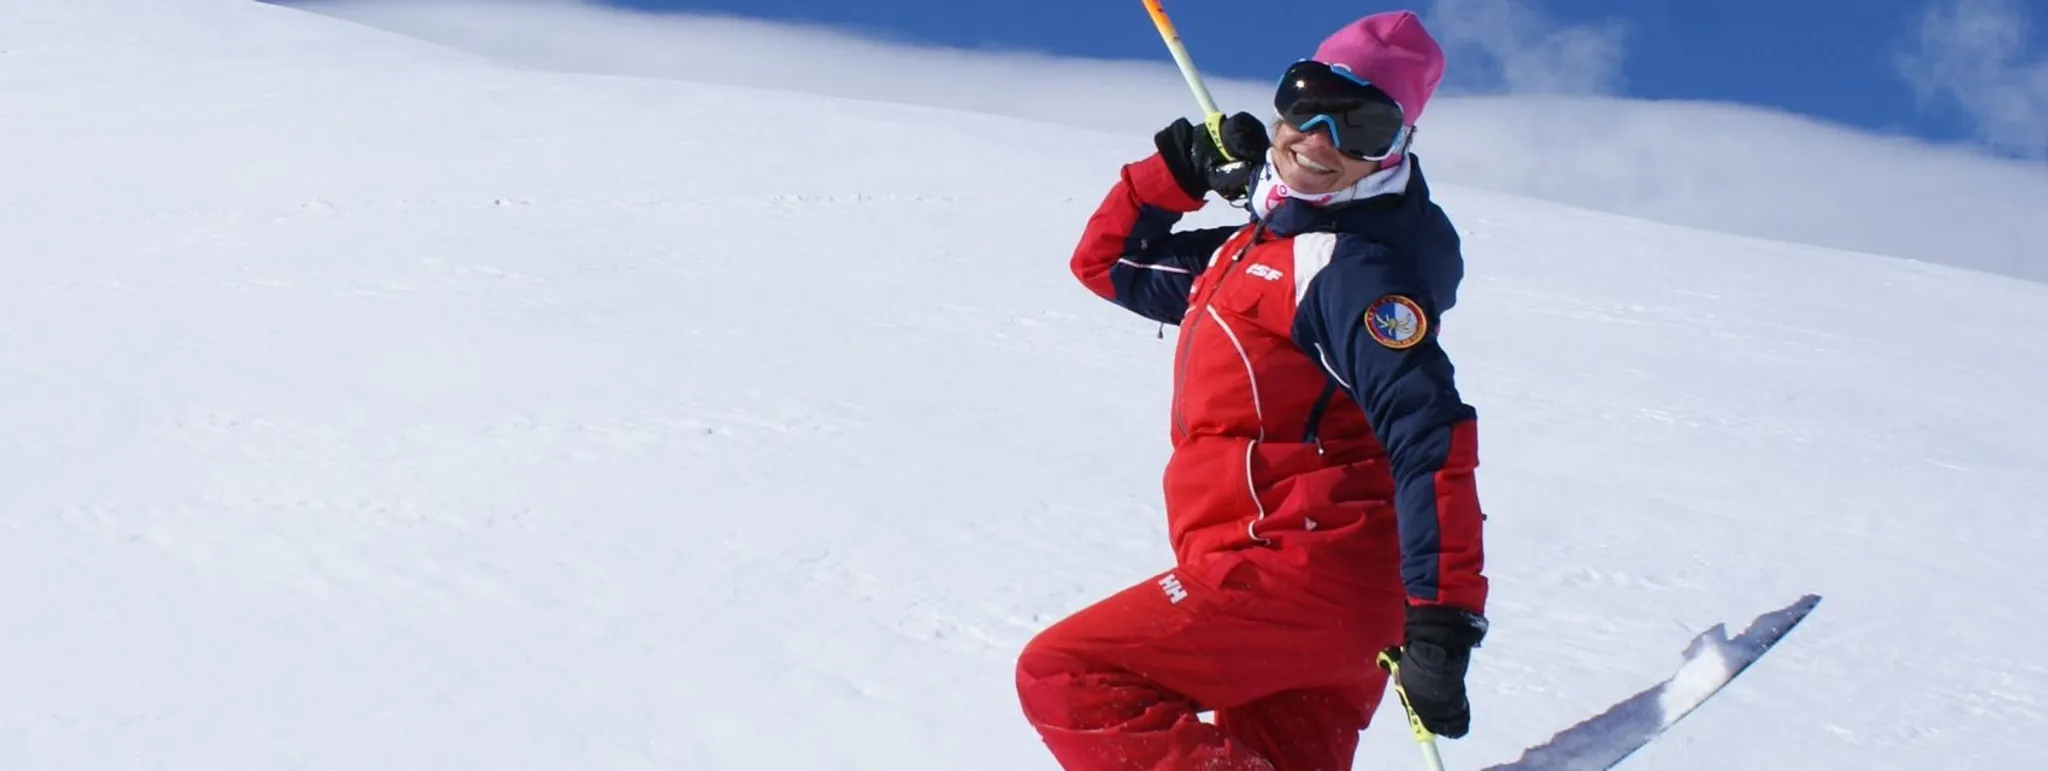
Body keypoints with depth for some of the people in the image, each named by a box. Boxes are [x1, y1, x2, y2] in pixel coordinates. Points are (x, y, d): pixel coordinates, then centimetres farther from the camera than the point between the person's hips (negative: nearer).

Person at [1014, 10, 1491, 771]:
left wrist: (1444, 622, -28)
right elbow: (1108, 262, 31)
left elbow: (1431, 440, -21)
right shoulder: (1252, 250, 17)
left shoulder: (1353, 267, -11)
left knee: (1064, 677, -9)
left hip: (1299, 571, -9)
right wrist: (1179, 170, 16)